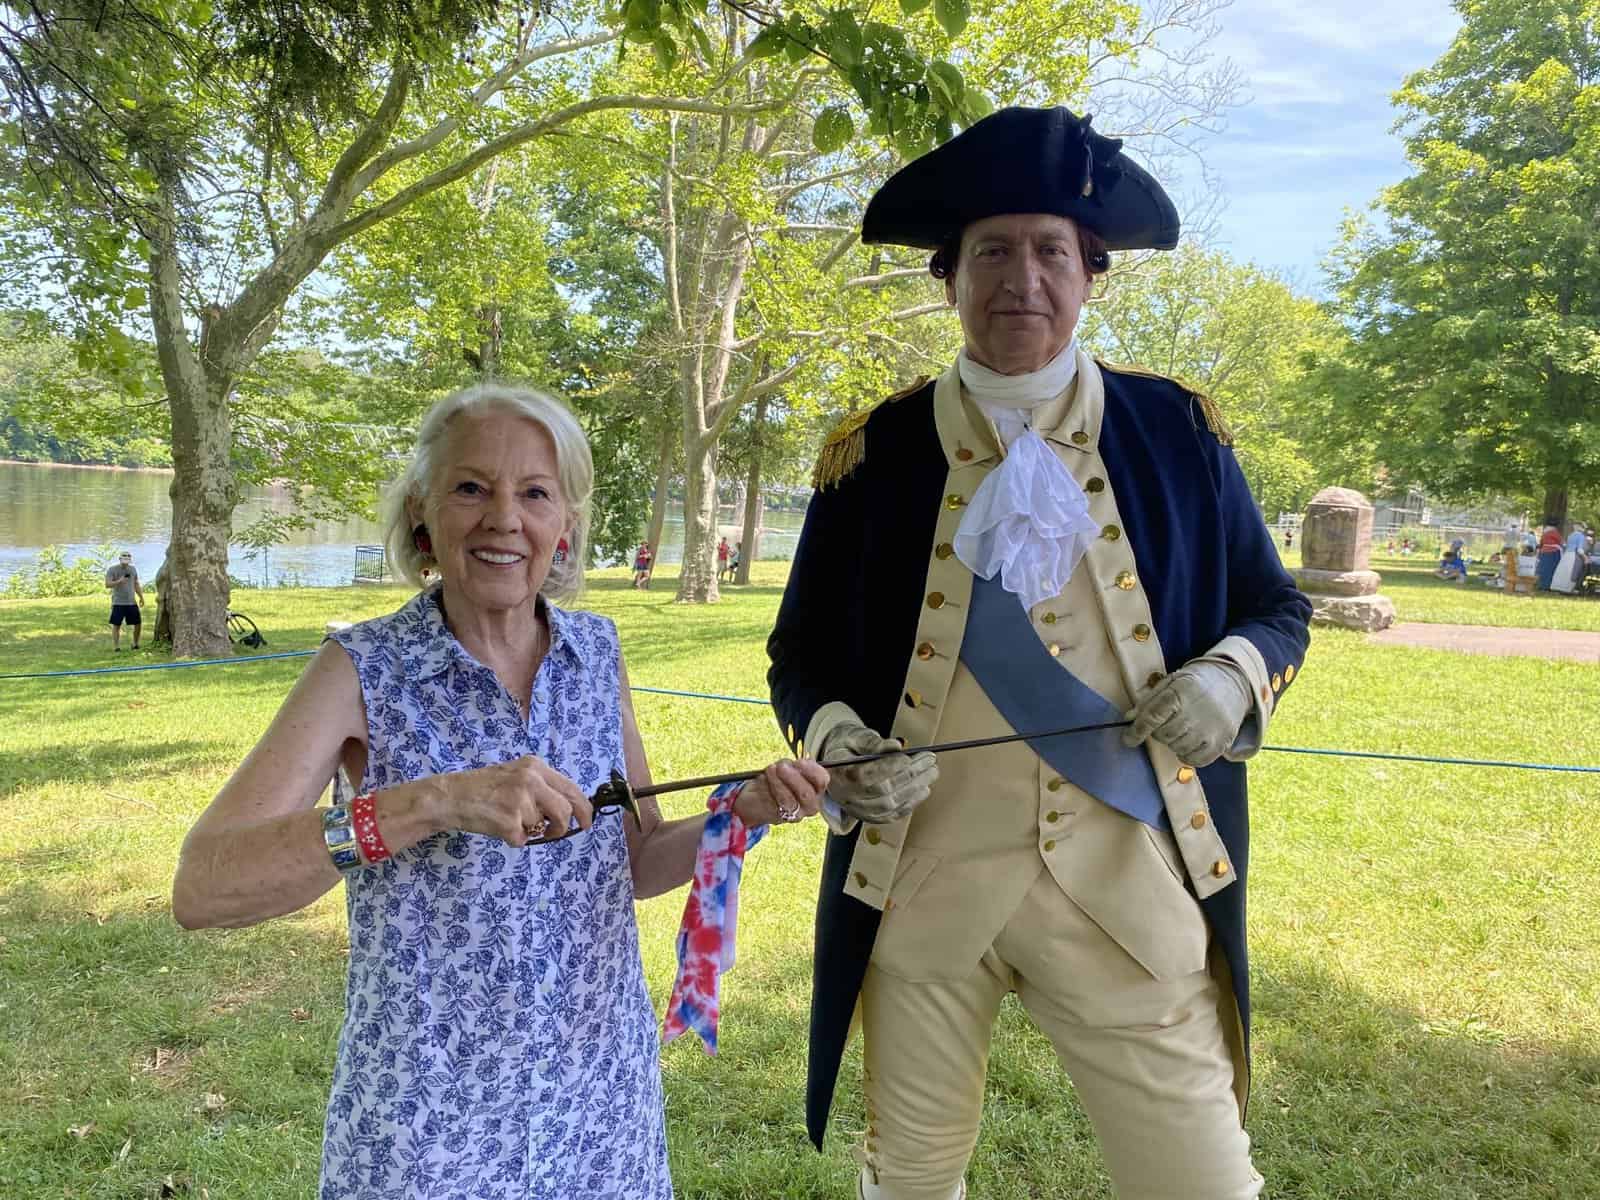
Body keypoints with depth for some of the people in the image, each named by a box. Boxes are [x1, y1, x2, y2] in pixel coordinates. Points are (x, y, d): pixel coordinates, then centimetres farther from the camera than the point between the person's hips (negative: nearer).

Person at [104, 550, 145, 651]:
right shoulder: (112, 570, -3)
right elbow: (107, 585, -12)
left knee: (138, 623, 4)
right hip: (118, 603, -5)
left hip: (132, 602, 5)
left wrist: (141, 596, 14)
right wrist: (119, 581, -27)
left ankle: (135, 644, 20)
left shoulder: (133, 569, 13)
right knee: (116, 625, -3)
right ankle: (116, 648, 2)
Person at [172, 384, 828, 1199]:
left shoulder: (598, 653, -3)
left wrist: (744, 812, -13)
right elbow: (200, 890, -23)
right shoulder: (364, 671, -14)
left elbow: (635, 863, 5)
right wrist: (430, 803, -34)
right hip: (427, 1117, -3)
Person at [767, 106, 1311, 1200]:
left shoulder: (1179, 433, 2)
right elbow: (803, 659, 6)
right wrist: (838, 740, -15)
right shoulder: (873, 452, 0)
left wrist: (1231, 675, -11)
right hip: (921, 877, 1)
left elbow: (1275, 611, 11)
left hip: (1128, 885, 0)